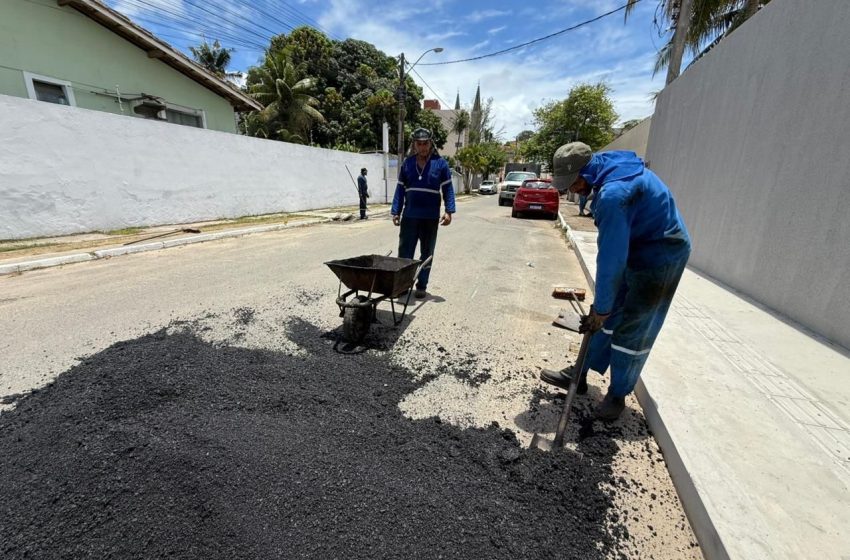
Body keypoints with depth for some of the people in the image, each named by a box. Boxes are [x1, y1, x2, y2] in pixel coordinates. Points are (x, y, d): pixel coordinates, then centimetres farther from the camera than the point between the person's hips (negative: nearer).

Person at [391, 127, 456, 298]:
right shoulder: (407, 163, 7)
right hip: (409, 216, 2)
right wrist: (396, 211, 3)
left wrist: (449, 211, -11)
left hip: (430, 218, -1)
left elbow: (448, 188, 0)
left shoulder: (440, 163, 1)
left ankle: (422, 286, 19)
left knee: (426, 254, 8)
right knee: (404, 253, 2)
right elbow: (400, 188, 9)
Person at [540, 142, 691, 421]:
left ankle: (617, 395, 19)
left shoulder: (613, 194, -32)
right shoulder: (612, 168, -1)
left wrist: (601, 307, -21)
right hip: (636, 251, 9)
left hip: (660, 259, -9)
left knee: (632, 330, 1)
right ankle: (579, 373, 24)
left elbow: (611, 259, -30)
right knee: (610, 318, 12)